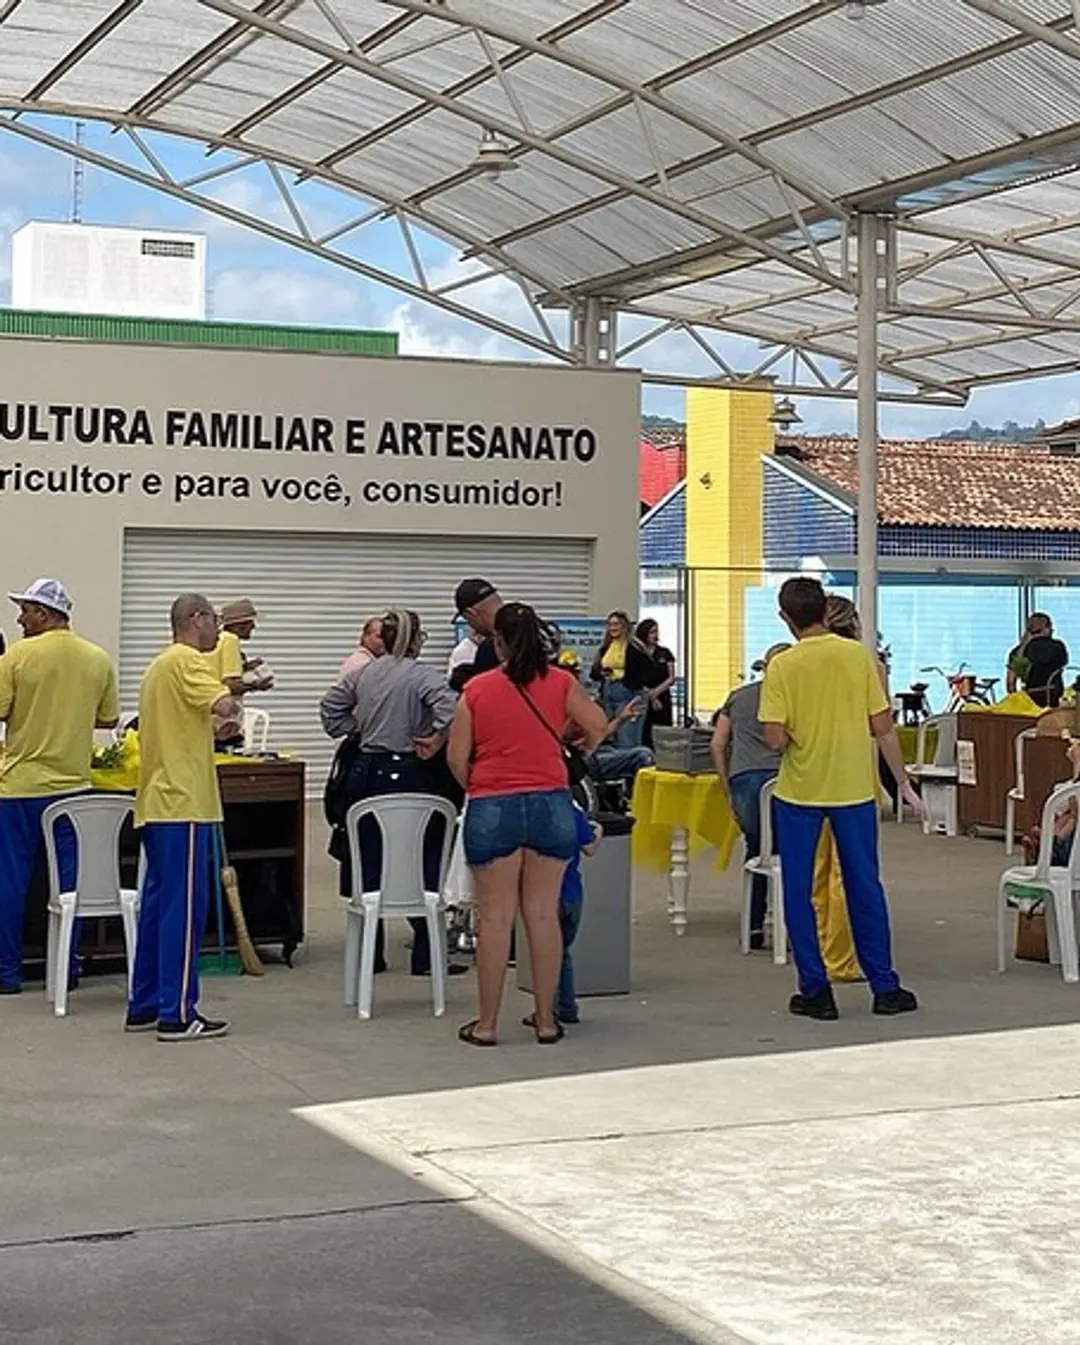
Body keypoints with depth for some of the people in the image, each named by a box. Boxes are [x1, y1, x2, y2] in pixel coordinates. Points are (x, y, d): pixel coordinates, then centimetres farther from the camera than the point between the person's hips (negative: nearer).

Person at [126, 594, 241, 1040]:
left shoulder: (159, 665, 20)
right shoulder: (186, 661, -11)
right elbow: (224, 706, -27)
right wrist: (233, 698, -6)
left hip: (157, 801, 10)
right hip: (183, 802, -10)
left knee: (158, 902, 13)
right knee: (185, 906, -7)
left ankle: (144, 1006, 18)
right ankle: (177, 1014, -7)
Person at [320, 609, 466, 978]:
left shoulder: (362, 674, 7)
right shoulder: (421, 675, -11)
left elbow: (330, 709, 16)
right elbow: (450, 706, -26)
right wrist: (436, 740, -14)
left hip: (365, 772, 6)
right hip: (406, 774, -6)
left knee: (368, 864, 11)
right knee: (424, 863, 3)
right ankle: (426, 956, 3)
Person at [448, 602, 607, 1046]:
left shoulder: (476, 689, 0)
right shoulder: (562, 683, 1)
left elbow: (456, 757, 2)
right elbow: (597, 728, -1)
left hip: (492, 809, -1)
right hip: (550, 804, 1)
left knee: (495, 917, 4)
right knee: (543, 914, 7)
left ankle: (487, 1023, 9)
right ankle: (546, 1020, 13)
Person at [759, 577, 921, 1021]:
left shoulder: (782, 666, -10)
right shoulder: (858, 656, -4)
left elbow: (775, 738, -15)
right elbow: (883, 728, -3)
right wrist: (904, 784, 7)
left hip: (800, 792, -2)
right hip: (854, 789, 2)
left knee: (798, 892, 9)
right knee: (864, 888, 12)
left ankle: (815, 991, 10)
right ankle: (885, 988, 17)